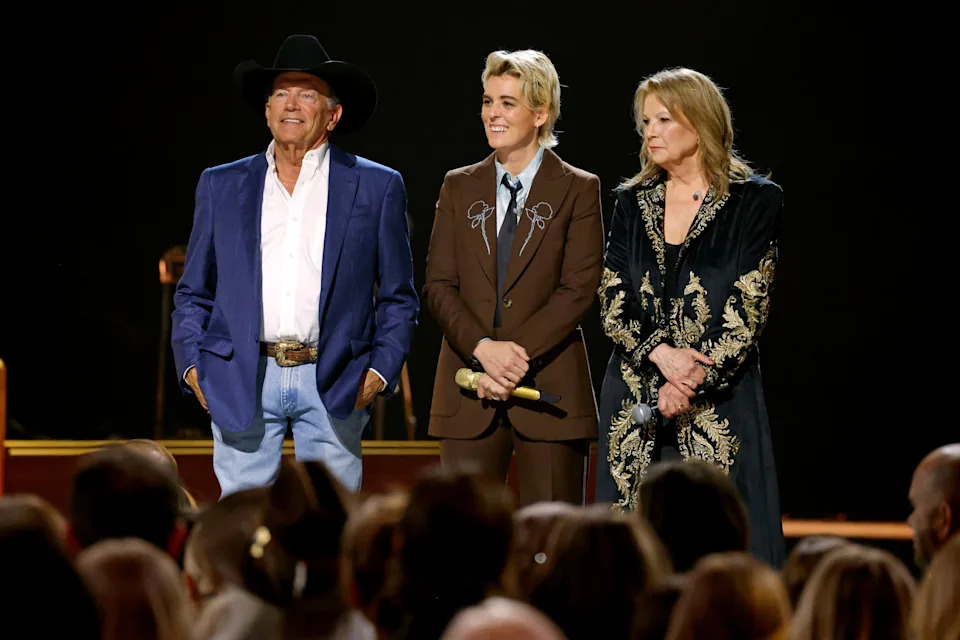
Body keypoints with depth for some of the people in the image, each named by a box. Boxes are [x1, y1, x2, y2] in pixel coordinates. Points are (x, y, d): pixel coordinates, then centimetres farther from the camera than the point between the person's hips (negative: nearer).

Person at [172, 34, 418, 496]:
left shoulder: (376, 187, 8)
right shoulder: (221, 186, 12)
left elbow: (398, 298, 9)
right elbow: (193, 293, 16)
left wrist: (381, 370, -3)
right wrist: (191, 363, 2)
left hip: (332, 385, -1)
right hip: (242, 384, 1)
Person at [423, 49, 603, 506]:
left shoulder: (578, 190, 3)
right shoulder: (459, 187, 12)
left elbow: (578, 291, -5)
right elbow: (438, 285, 6)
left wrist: (517, 357, -15)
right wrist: (483, 348, -11)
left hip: (549, 388, -3)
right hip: (469, 389, 3)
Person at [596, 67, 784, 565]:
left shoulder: (755, 201, 0)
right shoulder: (632, 202, 13)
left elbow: (748, 307, -7)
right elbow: (612, 301, 5)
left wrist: (691, 383, -15)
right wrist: (660, 354, -13)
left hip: (719, 399, -4)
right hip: (634, 401, 4)